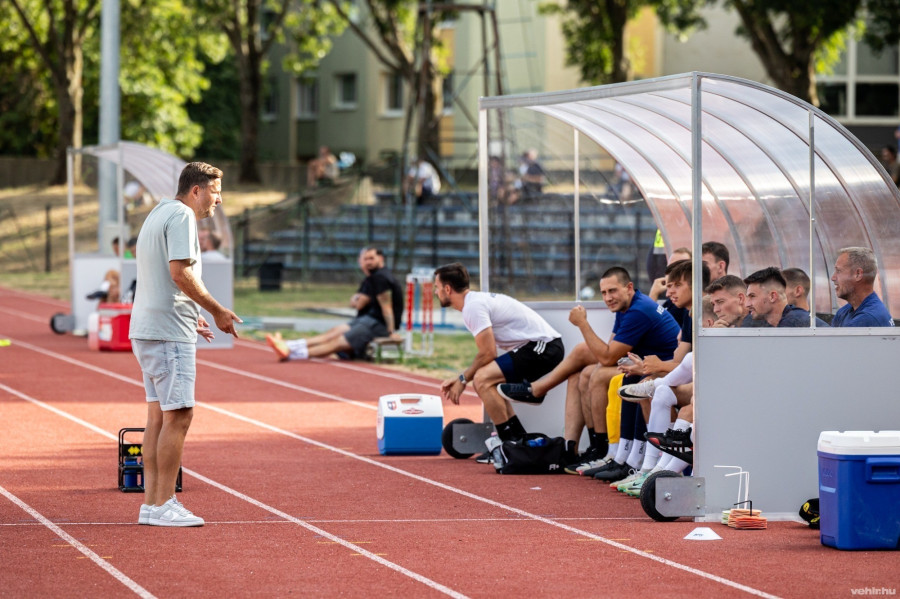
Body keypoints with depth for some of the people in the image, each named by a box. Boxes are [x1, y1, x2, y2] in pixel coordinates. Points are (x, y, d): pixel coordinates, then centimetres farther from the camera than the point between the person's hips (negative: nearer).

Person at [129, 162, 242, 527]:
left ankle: (151, 503, 10)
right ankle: (163, 505, -8)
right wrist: (218, 311, -13)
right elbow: (180, 272, -20)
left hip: (147, 330, 10)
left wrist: (190, 317, 27)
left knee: (158, 415, 10)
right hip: (169, 332, -10)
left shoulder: (160, 213, 21)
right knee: (178, 416, -9)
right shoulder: (181, 216, -10)